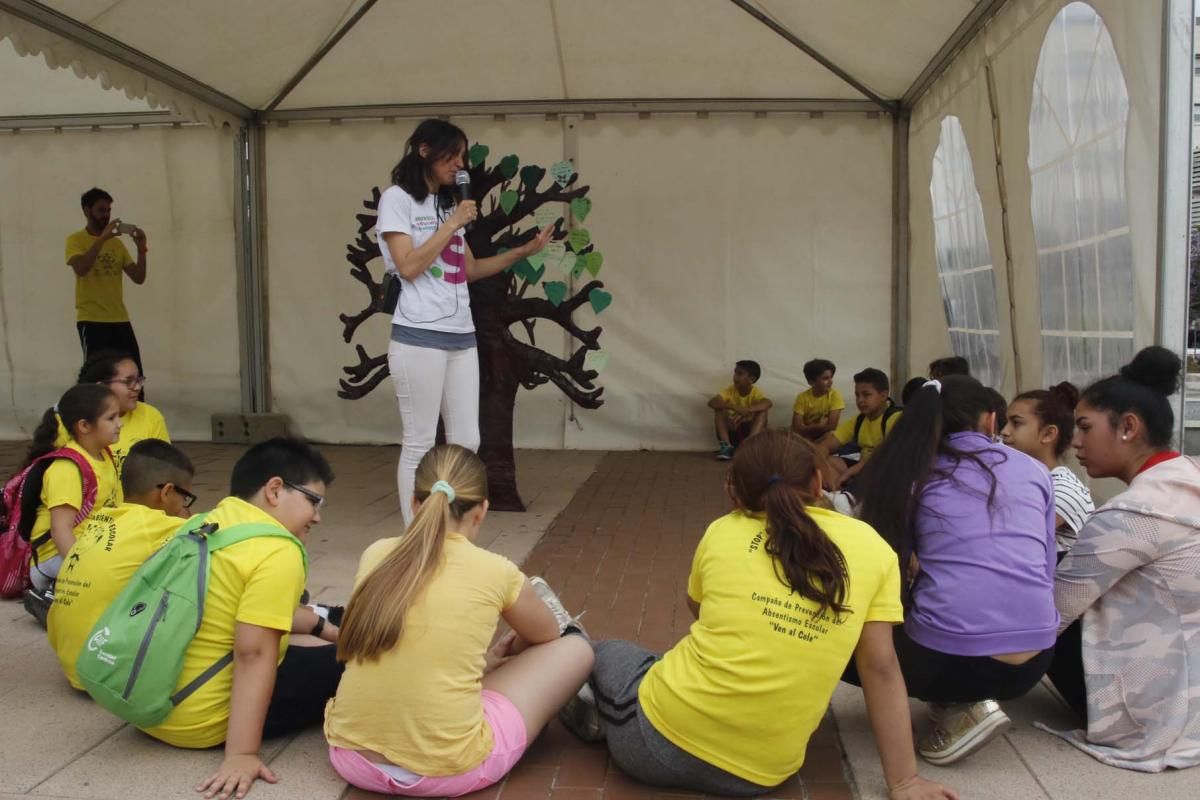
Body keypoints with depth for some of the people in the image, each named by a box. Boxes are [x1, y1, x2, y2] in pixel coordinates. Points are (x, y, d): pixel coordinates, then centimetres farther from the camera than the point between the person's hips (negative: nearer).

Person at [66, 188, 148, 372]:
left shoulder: (116, 242, 13)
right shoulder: (76, 239, -1)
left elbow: (139, 278, 8)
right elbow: (80, 268, -20)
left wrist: (141, 249, -5)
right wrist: (102, 239, -21)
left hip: (120, 319, 5)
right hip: (91, 321, -5)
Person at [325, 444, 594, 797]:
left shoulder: (375, 556, 2)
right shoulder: (496, 572, -6)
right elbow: (547, 636, 18)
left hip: (352, 757, 5)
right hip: (446, 769, -4)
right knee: (575, 648, 12)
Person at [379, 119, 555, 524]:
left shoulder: (447, 204, 19)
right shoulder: (397, 198, -2)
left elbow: (470, 271, 20)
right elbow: (408, 267, -12)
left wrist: (525, 250, 12)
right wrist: (454, 224, -9)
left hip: (462, 338, 7)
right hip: (419, 337, -7)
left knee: (466, 442, 7)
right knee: (419, 444, -2)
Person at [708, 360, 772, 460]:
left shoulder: (756, 392, -14)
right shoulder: (730, 390, -11)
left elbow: (769, 403, -37)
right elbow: (711, 402, -29)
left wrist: (748, 410, -52)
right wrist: (734, 407, -45)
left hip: (750, 429, -1)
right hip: (731, 429, 1)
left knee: (763, 411, -24)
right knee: (719, 408, -22)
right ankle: (726, 445, -26)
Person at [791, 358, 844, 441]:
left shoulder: (835, 395, -12)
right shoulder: (802, 397, -9)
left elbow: (831, 426, -17)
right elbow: (797, 428, -15)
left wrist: (809, 429, -11)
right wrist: (820, 426, -18)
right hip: (806, 440, 0)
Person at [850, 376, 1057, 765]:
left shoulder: (911, 473, 3)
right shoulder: (1033, 469, 11)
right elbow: (1046, 569, 17)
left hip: (948, 659, -5)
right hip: (1033, 663, 5)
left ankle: (959, 710, 5)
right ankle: (969, 699, 9)